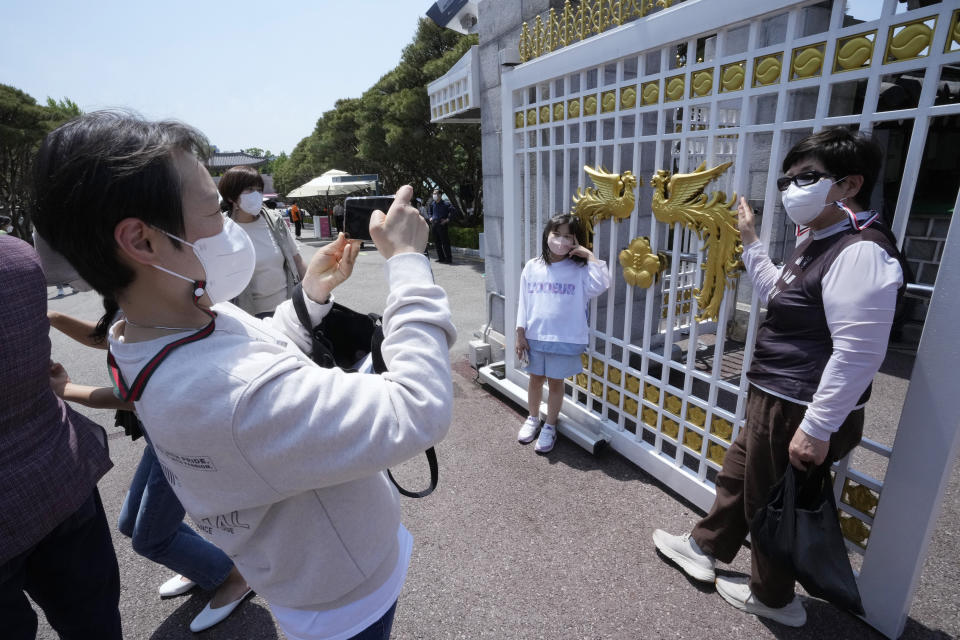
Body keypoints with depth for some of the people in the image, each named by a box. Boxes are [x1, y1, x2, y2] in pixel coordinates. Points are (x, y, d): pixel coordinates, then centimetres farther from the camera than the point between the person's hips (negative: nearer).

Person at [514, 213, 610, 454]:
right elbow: (524, 302, 2)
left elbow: (600, 285, -24)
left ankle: (550, 427, 30)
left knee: (555, 382, 11)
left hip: (564, 339, -2)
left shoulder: (579, 269, -7)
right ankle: (533, 419, 40)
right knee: (535, 379, 18)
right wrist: (520, 334, 0)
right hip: (535, 336, 2)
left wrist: (589, 255, -19)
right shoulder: (532, 267, 0)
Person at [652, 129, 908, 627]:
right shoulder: (818, 243, 10)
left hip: (801, 413, -10)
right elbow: (777, 296, 25)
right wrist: (750, 241, 19)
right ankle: (703, 549, 44)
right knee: (736, 477, 23)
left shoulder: (860, 252, -23)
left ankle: (772, 598, 36)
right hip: (774, 401, 10)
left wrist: (817, 428, -24)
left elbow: (858, 354, -27)